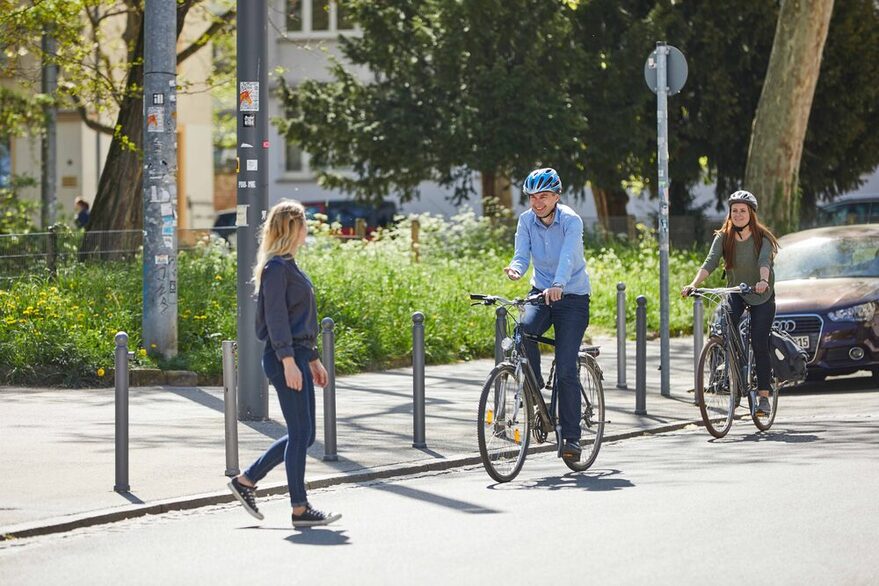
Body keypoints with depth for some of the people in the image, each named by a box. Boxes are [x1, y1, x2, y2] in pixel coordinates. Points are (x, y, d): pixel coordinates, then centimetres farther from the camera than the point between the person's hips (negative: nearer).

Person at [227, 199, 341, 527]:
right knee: (300, 433, -6)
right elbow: (276, 317, -18)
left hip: (298, 355, 10)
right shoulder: (276, 267, -12)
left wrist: (313, 360, 24)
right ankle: (300, 509, 0)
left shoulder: (289, 266, 18)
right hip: (285, 357, -10)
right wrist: (289, 362, -23)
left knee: (303, 435, 12)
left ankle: (246, 481, 19)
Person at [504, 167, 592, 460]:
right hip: (541, 293, 4)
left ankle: (571, 437, -2)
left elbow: (568, 257, -34)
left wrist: (558, 285, -53)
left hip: (572, 296, -4)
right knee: (523, 331, -30)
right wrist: (515, 269, -36)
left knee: (566, 369, -11)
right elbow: (522, 255, -11)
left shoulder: (571, 221, -18)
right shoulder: (526, 220, -4)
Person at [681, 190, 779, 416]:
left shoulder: (762, 238, -15)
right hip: (735, 293, 2)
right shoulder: (723, 238, -7)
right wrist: (693, 284, -37)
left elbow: (764, 261, -32)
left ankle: (764, 397, 0)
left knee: (759, 345, -7)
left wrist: (763, 281, -54)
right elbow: (710, 262, -20)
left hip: (762, 296, -2)